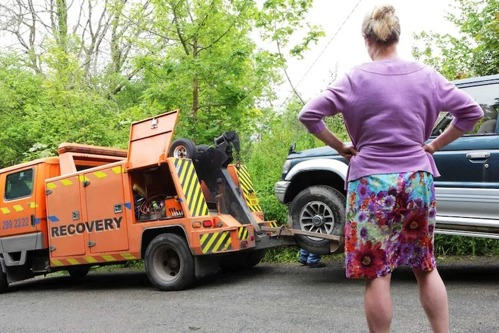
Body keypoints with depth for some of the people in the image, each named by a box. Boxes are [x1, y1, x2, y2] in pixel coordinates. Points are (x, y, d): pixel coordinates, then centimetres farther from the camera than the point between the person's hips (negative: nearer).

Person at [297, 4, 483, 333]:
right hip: (418, 179, 4)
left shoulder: (355, 78, -5)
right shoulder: (426, 75, 4)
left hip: (371, 182, -3)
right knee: (426, 267, 17)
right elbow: (472, 111, 7)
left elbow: (309, 115, -9)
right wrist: (434, 145, 10)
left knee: (377, 273, 3)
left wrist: (340, 146, 1)